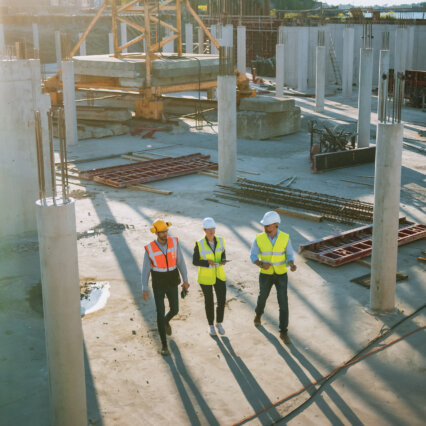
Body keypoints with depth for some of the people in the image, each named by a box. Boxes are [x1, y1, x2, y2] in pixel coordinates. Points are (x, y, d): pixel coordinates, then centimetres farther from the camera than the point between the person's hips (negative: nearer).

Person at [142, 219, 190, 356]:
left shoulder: (174, 242, -13)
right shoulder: (150, 249, -18)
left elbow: (180, 262, -3)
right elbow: (145, 270, -10)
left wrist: (185, 280, 0)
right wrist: (144, 289, -14)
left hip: (172, 283, 3)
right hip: (158, 285, -3)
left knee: (174, 310, 16)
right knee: (160, 313, -4)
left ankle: (166, 321, 54)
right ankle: (164, 345, 11)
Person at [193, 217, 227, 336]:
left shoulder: (220, 241, -7)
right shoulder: (199, 244, -18)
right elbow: (195, 261, -12)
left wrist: (223, 260, -14)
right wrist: (207, 263, -28)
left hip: (219, 275, 3)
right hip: (205, 276, -3)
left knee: (222, 300, 3)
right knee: (209, 301, 11)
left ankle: (219, 323, 29)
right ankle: (211, 325, 33)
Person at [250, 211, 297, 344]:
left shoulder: (285, 237, -15)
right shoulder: (259, 238, -15)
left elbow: (289, 256, -5)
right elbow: (253, 256, -6)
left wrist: (292, 266, -29)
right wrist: (261, 265, -28)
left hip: (281, 275, 0)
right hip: (265, 275, 1)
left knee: (283, 304, -4)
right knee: (263, 297, 22)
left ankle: (283, 333, 10)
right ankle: (258, 314, 57)